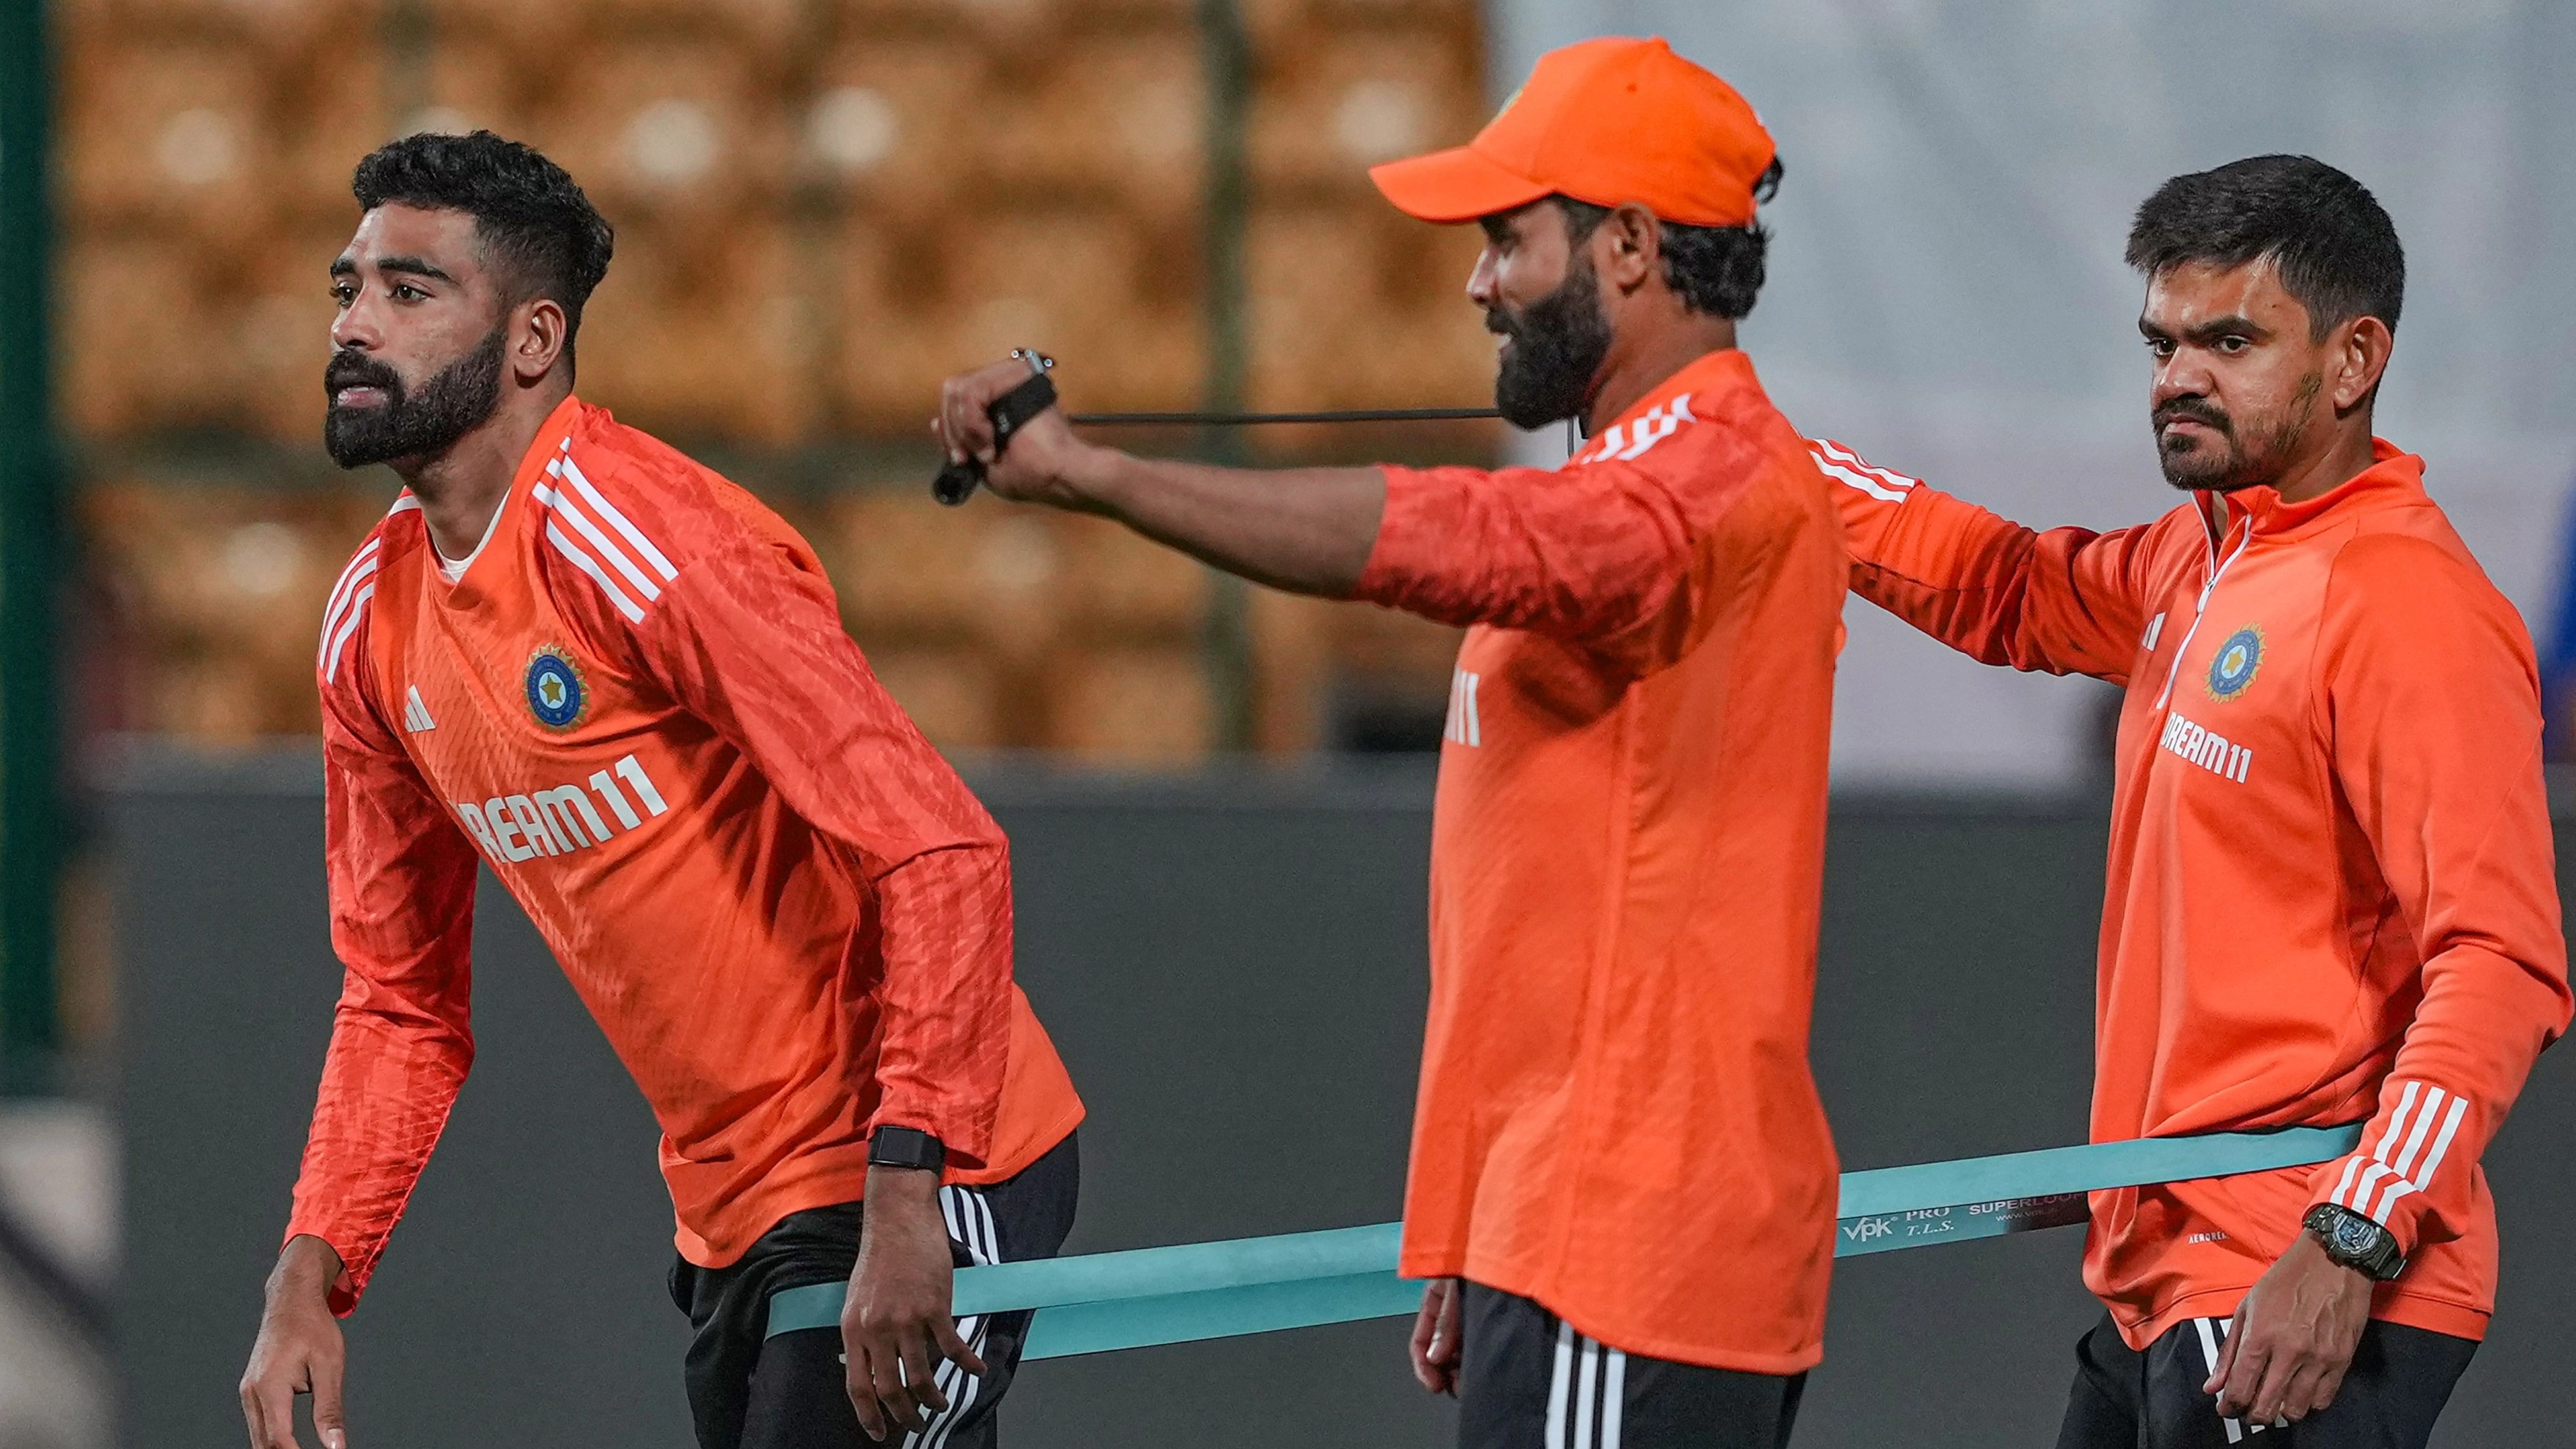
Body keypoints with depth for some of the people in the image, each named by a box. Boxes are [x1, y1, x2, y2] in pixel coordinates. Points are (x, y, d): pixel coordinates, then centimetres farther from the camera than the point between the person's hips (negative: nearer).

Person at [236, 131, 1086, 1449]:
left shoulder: (643, 542, -18)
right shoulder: (373, 623, 7)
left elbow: (940, 855, -23)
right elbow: (401, 1003, 16)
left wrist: (905, 1189, -29)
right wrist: (311, 1277, 3)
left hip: (916, 1187, -8)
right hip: (730, 1215, 8)